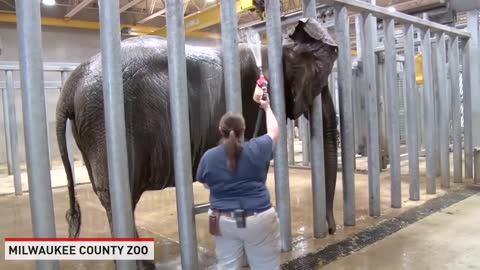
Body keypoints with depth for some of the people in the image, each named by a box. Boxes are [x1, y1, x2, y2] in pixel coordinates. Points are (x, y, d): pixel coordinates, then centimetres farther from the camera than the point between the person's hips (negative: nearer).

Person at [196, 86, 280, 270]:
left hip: (224, 221, 2)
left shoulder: (208, 156, -6)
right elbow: (274, 132, 9)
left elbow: (206, 185, 8)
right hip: (258, 220, -2)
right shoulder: (257, 148, -10)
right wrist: (267, 108, 24)